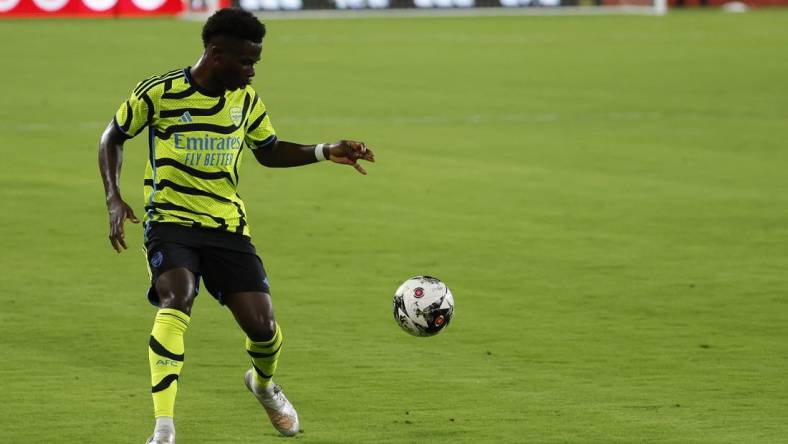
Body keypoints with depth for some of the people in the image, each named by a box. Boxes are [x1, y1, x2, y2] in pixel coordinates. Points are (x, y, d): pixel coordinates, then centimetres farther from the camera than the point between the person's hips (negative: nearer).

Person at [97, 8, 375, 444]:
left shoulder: (247, 100, 4)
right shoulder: (158, 92, -9)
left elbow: (269, 151, 20)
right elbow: (112, 137, 5)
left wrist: (326, 152, 5)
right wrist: (113, 198, -7)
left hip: (227, 225, 4)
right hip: (171, 222, -4)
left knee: (262, 325, -4)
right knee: (177, 298, -32)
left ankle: (263, 384, 36)